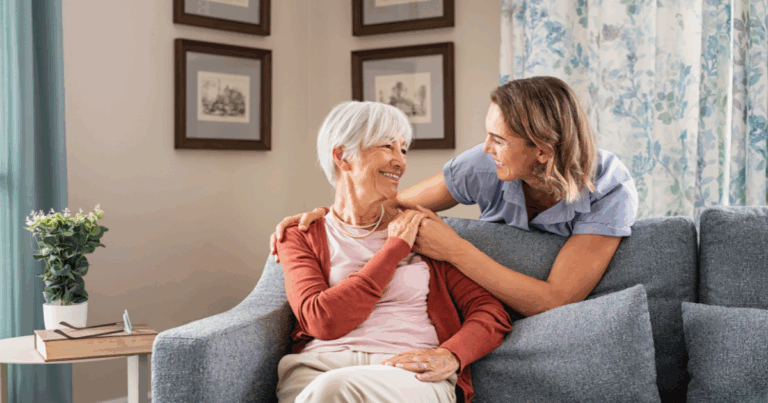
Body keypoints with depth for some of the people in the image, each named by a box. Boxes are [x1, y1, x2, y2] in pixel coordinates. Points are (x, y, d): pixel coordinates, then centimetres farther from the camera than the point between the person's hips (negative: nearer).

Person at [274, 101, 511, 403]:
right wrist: (395, 248, -2)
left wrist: (450, 356, -13)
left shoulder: (419, 226, 17)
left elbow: (492, 313, 8)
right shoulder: (301, 236, 13)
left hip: (411, 374, 0)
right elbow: (322, 320, -7)